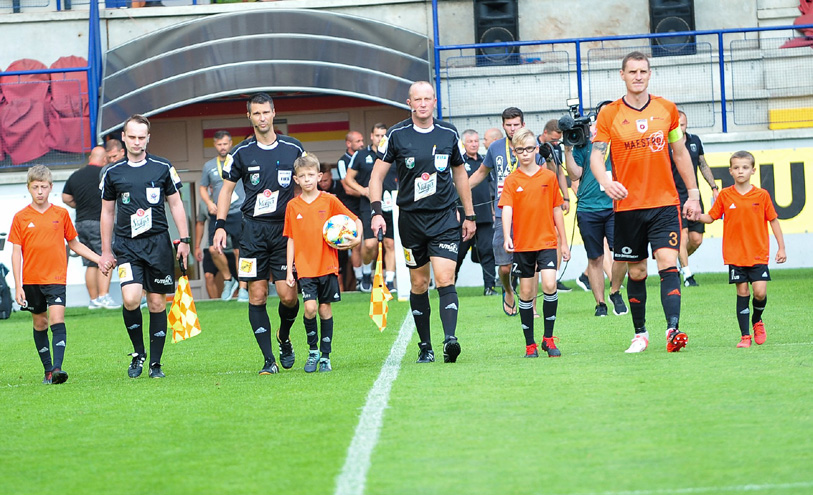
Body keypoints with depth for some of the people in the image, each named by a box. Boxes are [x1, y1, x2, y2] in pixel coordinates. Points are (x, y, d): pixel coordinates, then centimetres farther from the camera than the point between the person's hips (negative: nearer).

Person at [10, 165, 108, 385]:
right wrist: (18, 286, -4)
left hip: (56, 278, -1)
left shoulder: (61, 214, 4)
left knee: (57, 319, -16)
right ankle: (48, 369, 20)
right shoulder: (21, 218, 1)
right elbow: (16, 253, 1)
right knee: (39, 323, 9)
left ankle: (58, 367, -23)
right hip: (31, 280, 1)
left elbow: (74, 244, 16)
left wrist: (100, 260, 11)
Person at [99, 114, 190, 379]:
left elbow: (176, 204, 10)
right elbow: (107, 211, 13)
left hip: (158, 242, 0)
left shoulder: (163, 168, 4)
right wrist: (106, 251, 12)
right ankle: (138, 353, 4)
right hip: (126, 245, 0)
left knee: (157, 303, 2)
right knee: (131, 299, -18)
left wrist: (184, 240, 4)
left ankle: (155, 363, 12)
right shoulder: (113, 173, 5)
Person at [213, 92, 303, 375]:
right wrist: (220, 226, 0)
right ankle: (269, 360, 2)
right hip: (253, 229, 0)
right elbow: (226, 189, 10)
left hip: (285, 227, 0)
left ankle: (284, 338, 24)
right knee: (257, 296, -4)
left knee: (288, 295, -7)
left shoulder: (293, 149, 6)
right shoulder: (241, 153, 4)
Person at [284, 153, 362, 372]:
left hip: (327, 265, 0)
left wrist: (357, 238, -14)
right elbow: (291, 239, 8)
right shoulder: (292, 206, 4)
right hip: (305, 267, 0)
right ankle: (312, 351, 6)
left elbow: (356, 220, 5)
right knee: (310, 307, -14)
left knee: (325, 309, 4)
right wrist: (289, 270, 5)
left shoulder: (329, 201, 0)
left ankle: (325, 356, 15)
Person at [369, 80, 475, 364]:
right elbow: (377, 175, 2)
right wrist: (376, 212, -11)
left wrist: (469, 215, 17)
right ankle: (425, 347, 15)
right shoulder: (397, 135, -1)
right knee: (419, 284, 6)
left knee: (445, 279, -15)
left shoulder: (448, 134, 4)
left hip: (444, 218, 0)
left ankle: (450, 339, -25)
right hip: (411, 219, 0)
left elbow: (460, 174, 16)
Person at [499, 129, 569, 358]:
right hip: (522, 244, 0)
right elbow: (506, 209, -11)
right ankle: (530, 345, 13)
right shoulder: (511, 180, 1)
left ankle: (548, 338, -4)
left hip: (547, 241, 0)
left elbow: (556, 210, 9)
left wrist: (564, 242, 10)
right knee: (526, 292, 4)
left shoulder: (549, 176, 4)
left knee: (549, 284, -17)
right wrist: (507, 237, -27)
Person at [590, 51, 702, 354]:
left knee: (668, 263, -15)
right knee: (636, 272, 8)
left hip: (665, 203, 0)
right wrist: (605, 182, -24)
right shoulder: (609, 114, 0)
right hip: (627, 205, 0)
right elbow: (596, 156, -3)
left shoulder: (666, 109, 6)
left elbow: (680, 152, 14)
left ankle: (673, 329, -24)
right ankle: (640, 333, 23)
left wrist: (693, 194, 13)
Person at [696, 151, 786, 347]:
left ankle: (757, 321, 22)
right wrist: (697, 216, -14)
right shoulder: (725, 195, 2)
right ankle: (745, 336, 8)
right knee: (742, 292, -1)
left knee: (760, 292, -9)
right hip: (735, 255, 0)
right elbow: (711, 217, 7)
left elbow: (773, 221, 7)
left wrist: (781, 247, 5)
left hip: (758, 254, 0)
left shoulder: (762, 195, 1)